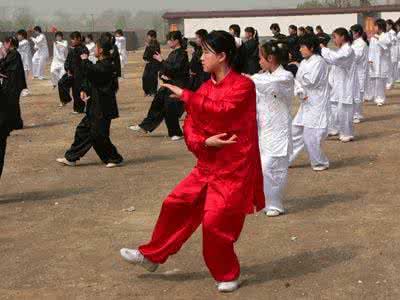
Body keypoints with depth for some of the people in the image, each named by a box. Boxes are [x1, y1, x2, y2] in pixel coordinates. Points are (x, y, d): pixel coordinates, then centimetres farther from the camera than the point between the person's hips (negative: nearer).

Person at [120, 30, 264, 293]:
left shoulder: (243, 85, -13)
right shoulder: (205, 89, 8)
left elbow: (221, 110, -30)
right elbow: (190, 126, 6)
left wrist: (185, 95, -21)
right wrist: (203, 142, -16)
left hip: (235, 169, -7)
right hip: (208, 164, 7)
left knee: (215, 222, -8)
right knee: (177, 204, 7)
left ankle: (228, 275, 16)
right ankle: (152, 256, 25)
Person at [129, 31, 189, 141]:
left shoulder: (182, 54, -13)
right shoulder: (173, 54, 14)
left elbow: (174, 69, -23)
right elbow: (165, 68, 19)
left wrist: (161, 60, -19)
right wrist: (163, 75, -3)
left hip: (178, 85, -9)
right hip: (169, 84, 9)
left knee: (170, 108, -8)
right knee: (157, 103, 10)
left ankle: (177, 133, 8)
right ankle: (144, 127, 18)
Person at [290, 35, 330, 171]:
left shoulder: (319, 62, -13)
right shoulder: (304, 62, 10)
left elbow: (310, 81, -20)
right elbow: (298, 81, 9)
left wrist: (296, 70, -13)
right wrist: (300, 93, -10)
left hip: (317, 105, -8)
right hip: (306, 103, 8)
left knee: (310, 135, -6)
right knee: (296, 131, 11)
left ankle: (320, 163, 12)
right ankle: (286, 159, 21)